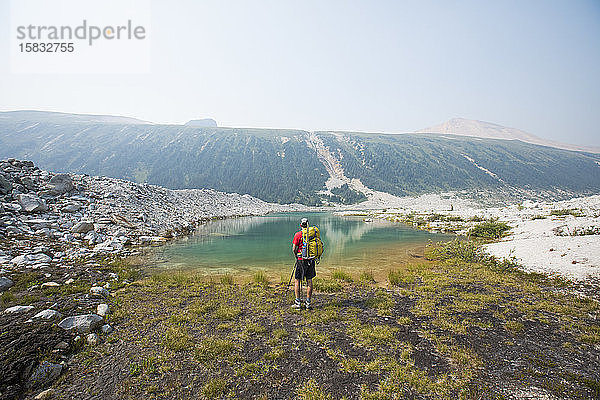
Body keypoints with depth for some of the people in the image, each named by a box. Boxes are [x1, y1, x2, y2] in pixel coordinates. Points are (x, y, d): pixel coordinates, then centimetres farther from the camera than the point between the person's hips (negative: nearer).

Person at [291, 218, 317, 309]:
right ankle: (308, 303, 14)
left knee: (297, 281, 7)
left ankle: (298, 303, 6)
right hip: (311, 260, 4)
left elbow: (294, 249, -8)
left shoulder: (298, 235, -8)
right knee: (309, 281, 10)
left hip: (301, 260, -4)